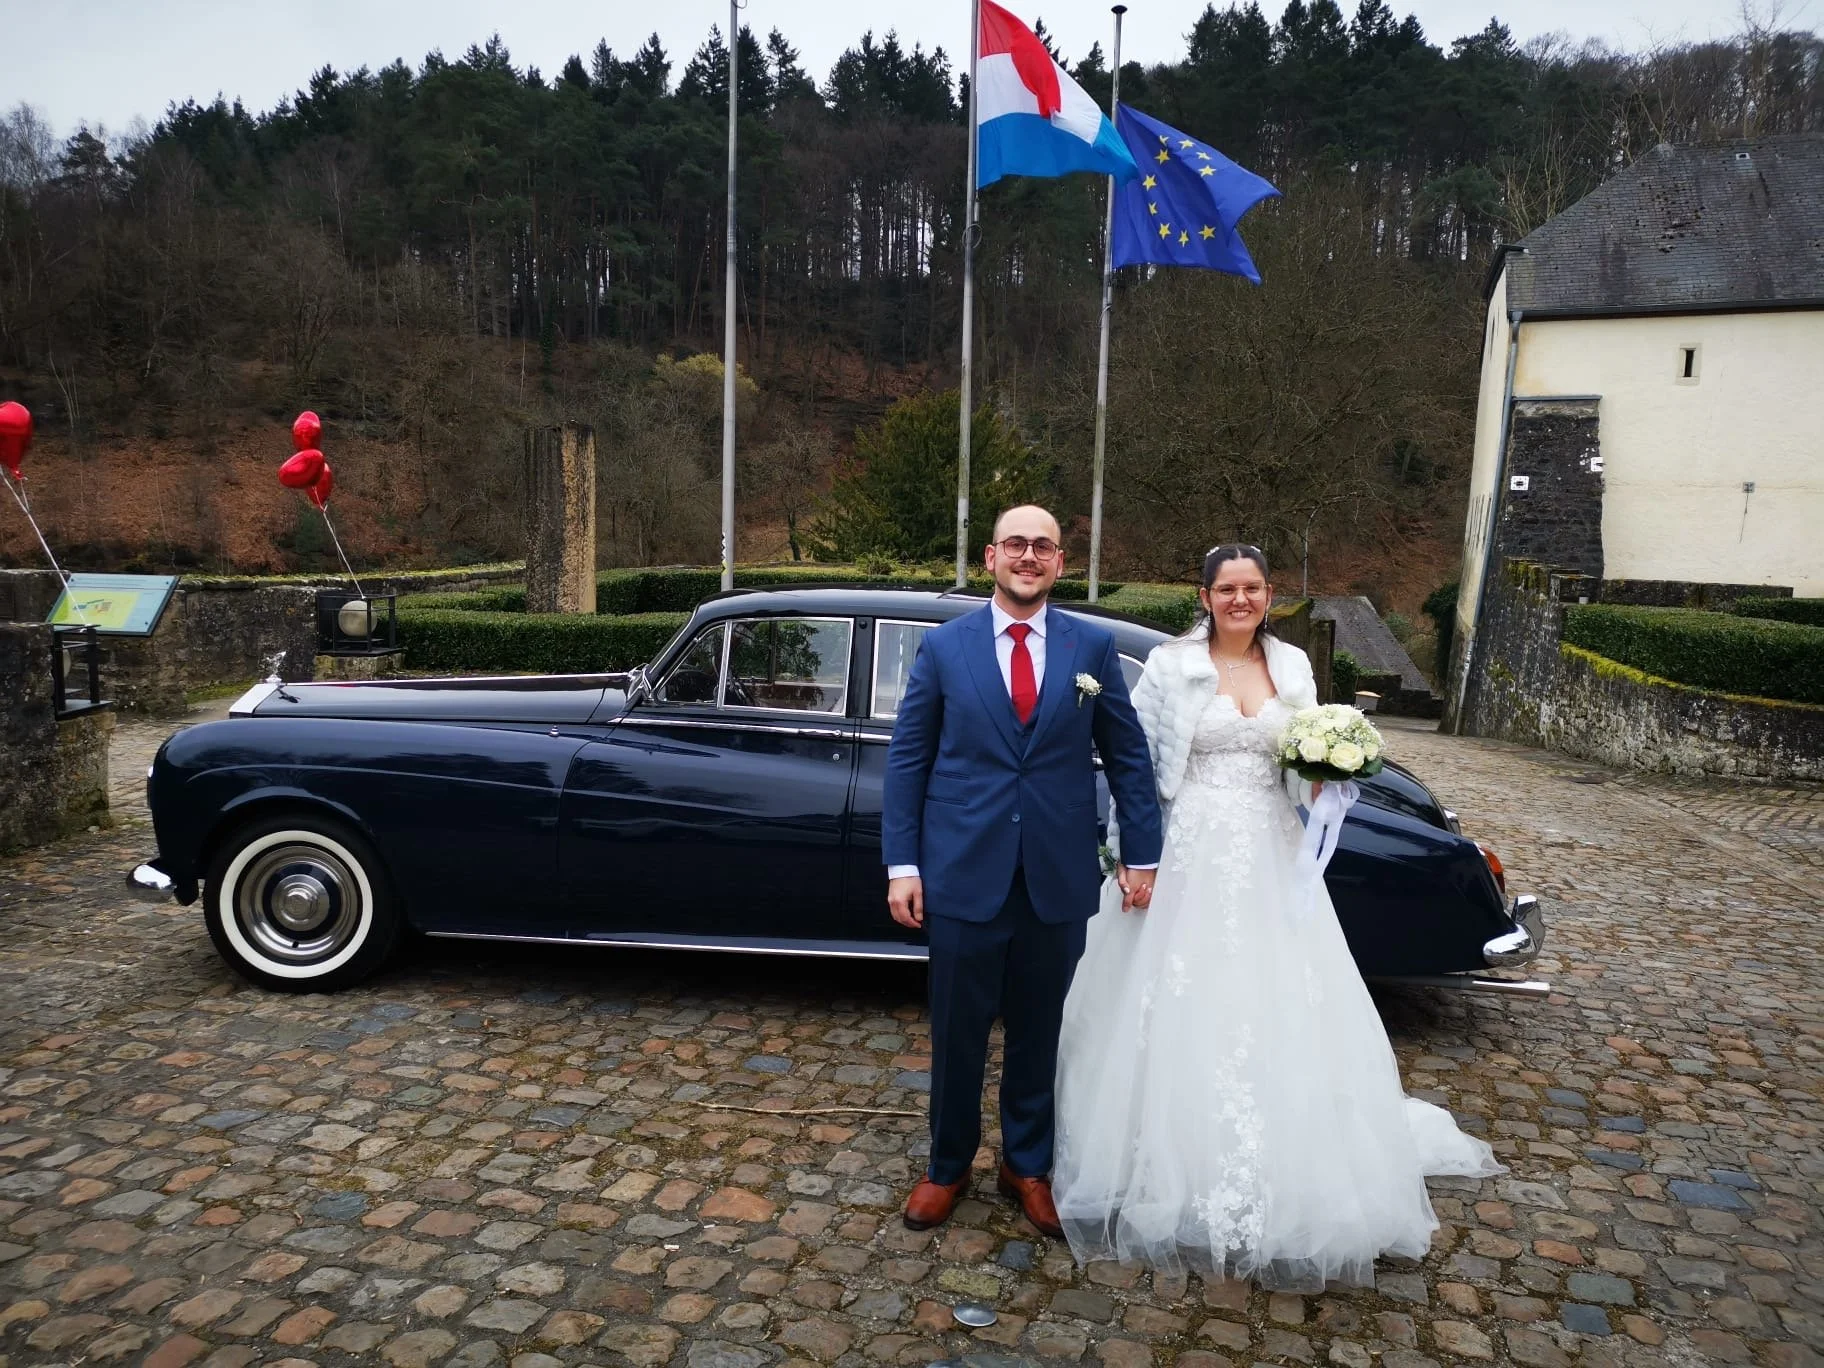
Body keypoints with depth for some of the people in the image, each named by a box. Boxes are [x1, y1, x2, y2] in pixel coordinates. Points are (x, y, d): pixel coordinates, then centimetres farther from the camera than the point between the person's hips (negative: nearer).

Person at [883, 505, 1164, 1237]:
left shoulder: (1094, 646, 1)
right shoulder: (943, 646, -1)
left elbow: (1128, 755, 5)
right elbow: (906, 759, 1)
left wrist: (1142, 855, 4)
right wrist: (901, 864, -4)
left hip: (1058, 876, 1)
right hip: (964, 873, -1)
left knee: (1039, 1032, 15)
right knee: (957, 1033, 11)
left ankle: (1028, 1165, 35)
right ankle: (948, 1166, 33)